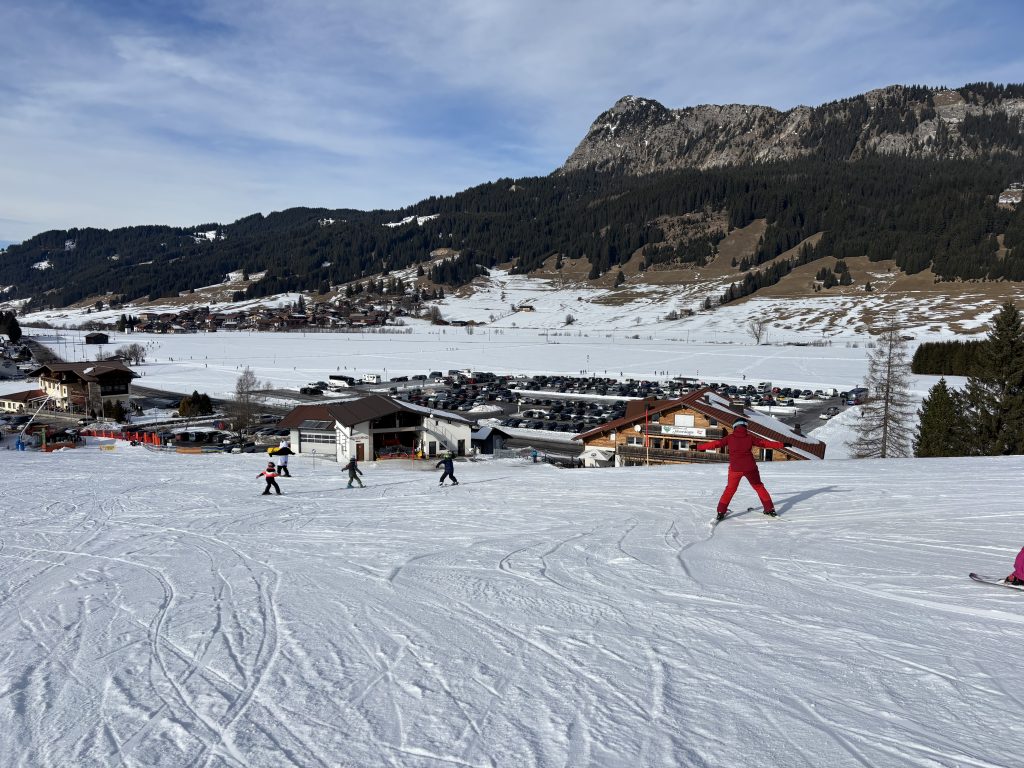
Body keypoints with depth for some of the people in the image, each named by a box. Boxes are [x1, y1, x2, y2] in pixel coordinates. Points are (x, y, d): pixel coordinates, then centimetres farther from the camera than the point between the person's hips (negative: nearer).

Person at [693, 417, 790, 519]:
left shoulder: (730, 438, 2)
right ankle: (769, 509, 21)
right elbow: (765, 443, 6)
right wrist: (782, 445, 15)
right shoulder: (750, 437, 2)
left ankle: (721, 512, 11)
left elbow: (715, 444, 2)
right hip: (750, 468, 0)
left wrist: (698, 447, 7)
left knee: (730, 489, 16)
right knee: (759, 487, 20)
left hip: (735, 469, 0)